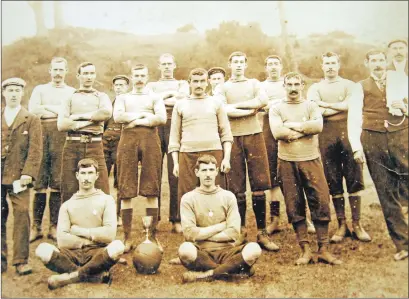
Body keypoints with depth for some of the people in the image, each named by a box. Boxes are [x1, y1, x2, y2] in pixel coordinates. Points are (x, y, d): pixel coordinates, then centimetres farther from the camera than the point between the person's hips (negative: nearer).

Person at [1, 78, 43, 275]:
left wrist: (28, 173, -13)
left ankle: (21, 260, -2)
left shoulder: (32, 120, 7)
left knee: (22, 216, -7)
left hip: (18, 176, -3)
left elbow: (36, 150, -2)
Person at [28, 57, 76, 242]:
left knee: (58, 183, -2)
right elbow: (32, 109, 1)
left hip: (62, 136, 0)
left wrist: (47, 108, 0)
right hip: (41, 134, 1)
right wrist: (59, 111, 0)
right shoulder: (40, 89, 18)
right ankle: (36, 226, 3)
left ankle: (54, 227, 5)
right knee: (39, 183, -3)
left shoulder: (73, 92, 17)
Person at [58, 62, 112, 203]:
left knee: (100, 189, -6)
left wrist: (80, 116, -5)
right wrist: (89, 121, -4)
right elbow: (61, 125, 0)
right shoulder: (70, 98, 16)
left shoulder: (101, 96, 16)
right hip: (72, 145, 1)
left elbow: (107, 112, -9)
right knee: (69, 190, 1)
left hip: (94, 145, -1)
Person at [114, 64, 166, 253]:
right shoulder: (123, 98, 22)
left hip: (150, 139, 0)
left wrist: (135, 121, -2)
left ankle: (152, 235, 1)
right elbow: (117, 117, 1)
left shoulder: (155, 98, 19)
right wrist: (142, 115, 0)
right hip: (128, 140, 1)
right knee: (126, 191, -5)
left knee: (151, 190, -4)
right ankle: (127, 236, 0)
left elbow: (162, 118, -1)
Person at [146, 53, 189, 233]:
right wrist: (169, 94, 1)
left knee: (176, 176, -7)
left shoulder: (182, 84, 21)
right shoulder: (151, 85, 24)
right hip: (155, 129, 1)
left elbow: (183, 98, -3)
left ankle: (176, 220, -5)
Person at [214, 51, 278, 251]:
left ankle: (262, 233, 4)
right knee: (237, 189, 0)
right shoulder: (222, 88, 11)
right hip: (233, 138, -1)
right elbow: (224, 110, -8)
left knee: (259, 187, -2)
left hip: (254, 135, 1)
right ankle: (240, 231, 10)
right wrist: (251, 109, -3)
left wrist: (236, 105, -4)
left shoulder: (254, 83, 16)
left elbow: (263, 101, -5)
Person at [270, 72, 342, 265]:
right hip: (287, 162, 0)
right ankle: (305, 250, 13)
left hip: (311, 160, 0)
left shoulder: (311, 106, 9)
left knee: (321, 202, -3)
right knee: (295, 207, 3)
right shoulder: (276, 109, 7)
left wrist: (292, 126, -9)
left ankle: (323, 249, 8)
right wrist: (305, 129, -9)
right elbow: (277, 132, -12)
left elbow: (318, 126, -11)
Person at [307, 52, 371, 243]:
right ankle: (342, 224, 12)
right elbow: (316, 111, -5)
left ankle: (357, 224, 7)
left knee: (354, 180, -2)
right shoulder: (315, 88, 13)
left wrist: (326, 105, -4)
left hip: (348, 134, -1)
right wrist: (341, 108, -3)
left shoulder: (349, 85, 12)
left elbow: (351, 105, -7)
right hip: (326, 137, 1)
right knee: (333, 182, 3)